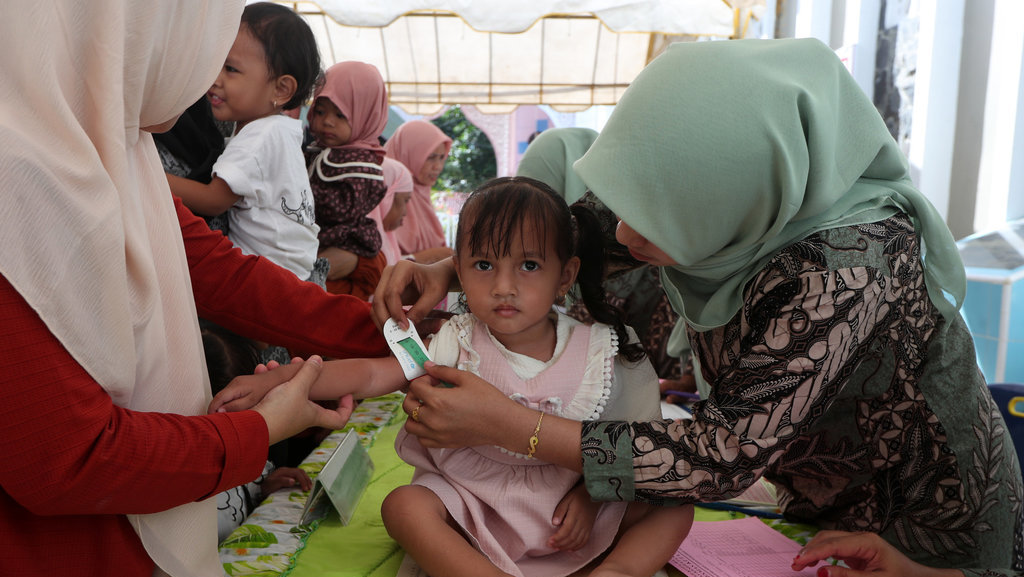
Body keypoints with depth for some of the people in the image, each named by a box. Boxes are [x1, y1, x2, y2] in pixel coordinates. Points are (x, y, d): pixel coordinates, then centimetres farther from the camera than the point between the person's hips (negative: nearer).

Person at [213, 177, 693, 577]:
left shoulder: (595, 352, -7)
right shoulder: (456, 346, -10)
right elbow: (370, 374, -16)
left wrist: (590, 493, -13)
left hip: (567, 506, 1)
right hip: (474, 504, -1)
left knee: (675, 508, -12)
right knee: (403, 506, -28)